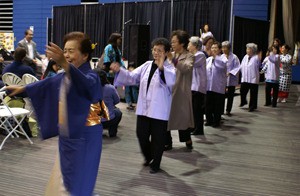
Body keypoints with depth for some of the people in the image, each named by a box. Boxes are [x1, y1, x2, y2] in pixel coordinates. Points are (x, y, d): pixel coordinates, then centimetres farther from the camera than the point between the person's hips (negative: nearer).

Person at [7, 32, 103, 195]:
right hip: (66, 139, 9)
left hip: (84, 140, -9)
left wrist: (64, 64, -60)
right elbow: (46, 83, 27)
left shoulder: (91, 77, -19)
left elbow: (86, 83, -44)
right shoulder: (64, 77, 9)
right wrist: (23, 88, 41)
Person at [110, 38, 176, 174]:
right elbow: (132, 77, 7)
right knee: (141, 135, 13)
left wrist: (161, 68, -48)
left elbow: (172, 81, -31)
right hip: (143, 109, 5)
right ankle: (148, 157, 39)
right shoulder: (147, 65, 8)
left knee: (157, 138, 6)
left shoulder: (169, 68, -9)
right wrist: (119, 70, -10)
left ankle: (155, 164, 25)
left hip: (159, 111, -5)